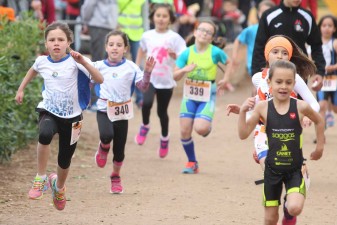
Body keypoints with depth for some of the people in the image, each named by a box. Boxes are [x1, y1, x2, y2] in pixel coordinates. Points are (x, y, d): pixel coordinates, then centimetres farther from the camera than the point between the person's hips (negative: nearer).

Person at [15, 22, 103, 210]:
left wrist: (84, 62, -33)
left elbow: (99, 79, -23)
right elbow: (32, 72, 23)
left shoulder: (74, 62, -13)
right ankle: (41, 178, -19)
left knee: (65, 161, 11)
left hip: (72, 117, 0)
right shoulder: (42, 61, -4)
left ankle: (59, 186, 47)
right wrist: (21, 89, 24)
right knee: (45, 134, -36)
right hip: (49, 112, 0)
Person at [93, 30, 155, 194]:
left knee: (119, 149, 8)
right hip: (104, 110, -1)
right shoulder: (99, 66, 1)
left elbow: (143, 87, -2)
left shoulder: (131, 67, 0)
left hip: (122, 113, 1)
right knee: (107, 135, -31)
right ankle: (103, 149, 6)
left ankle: (116, 177, 31)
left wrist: (147, 72, -19)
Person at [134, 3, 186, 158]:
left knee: (162, 112, 10)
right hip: (149, 77, 1)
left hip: (166, 81, -1)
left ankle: (164, 138, 36)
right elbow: (141, 51, 21)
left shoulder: (174, 38, -9)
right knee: (147, 103, -25)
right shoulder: (147, 36, 1)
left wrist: (175, 55, -34)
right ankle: (145, 126, 5)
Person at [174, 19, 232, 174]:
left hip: (207, 96, -3)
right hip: (189, 95, 3)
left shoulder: (215, 52, -10)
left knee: (200, 128, -21)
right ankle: (192, 162, 17)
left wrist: (225, 79, 3)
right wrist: (184, 70, -22)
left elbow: (229, 62, 10)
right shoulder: (187, 53, -4)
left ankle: (207, 127, 19)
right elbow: (175, 76, -3)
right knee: (185, 131, -3)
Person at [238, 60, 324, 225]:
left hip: (295, 169, -1)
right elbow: (243, 134, -7)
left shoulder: (300, 107, -9)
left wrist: (320, 146, 14)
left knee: (295, 208, -23)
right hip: (272, 169, 1)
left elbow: (319, 121, 11)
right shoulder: (263, 107, -9)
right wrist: (243, 111, -18)